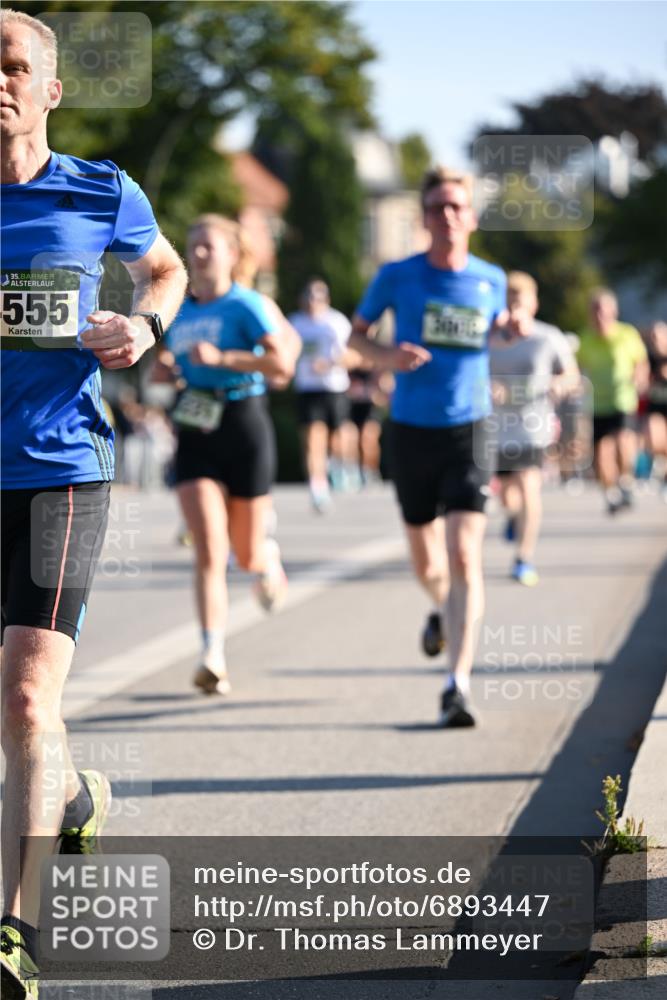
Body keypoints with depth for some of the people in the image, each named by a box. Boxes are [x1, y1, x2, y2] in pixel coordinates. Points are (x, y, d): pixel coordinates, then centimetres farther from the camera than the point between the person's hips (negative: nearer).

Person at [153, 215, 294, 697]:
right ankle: (214, 658, -18)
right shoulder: (179, 312, 11)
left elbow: (283, 363, -17)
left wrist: (220, 358, -23)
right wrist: (166, 368, 3)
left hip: (243, 426, -3)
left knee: (245, 554, 9)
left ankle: (267, 555, 47)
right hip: (195, 435, 3)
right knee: (209, 551, -12)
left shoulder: (245, 305, -6)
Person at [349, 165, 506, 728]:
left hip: (468, 429, -1)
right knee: (426, 563, 13)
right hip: (412, 430, 1)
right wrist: (386, 357, -11)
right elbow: (357, 333, 9)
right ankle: (444, 609, 50)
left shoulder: (491, 280, 3)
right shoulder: (398, 276, -2)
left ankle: (458, 685, -20)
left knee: (464, 557, -16)